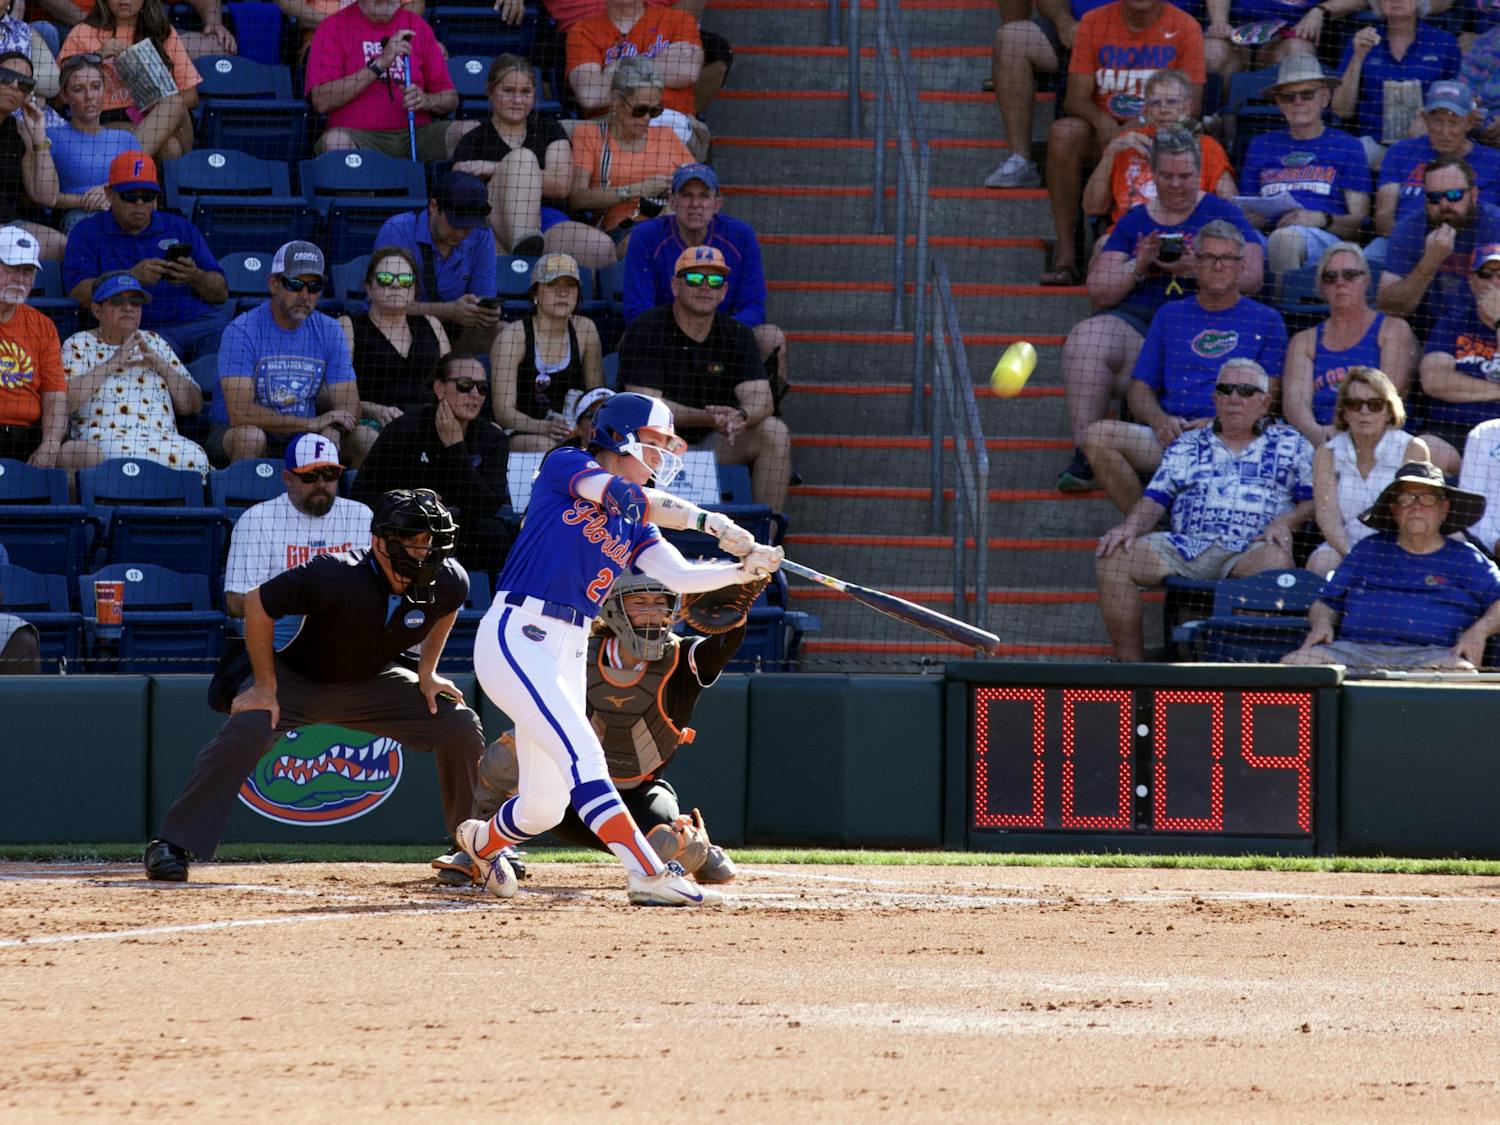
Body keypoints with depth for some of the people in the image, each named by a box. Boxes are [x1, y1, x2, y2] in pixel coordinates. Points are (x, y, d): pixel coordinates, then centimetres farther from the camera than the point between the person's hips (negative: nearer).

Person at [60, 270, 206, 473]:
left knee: (194, 458, -30)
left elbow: (193, 406, 18)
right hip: (105, 438, -4)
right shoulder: (79, 344, 14)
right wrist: (112, 364, -5)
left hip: (164, 439, 4)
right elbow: (65, 401, -6)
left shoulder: (154, 343, 24)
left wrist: (160, 365, 3)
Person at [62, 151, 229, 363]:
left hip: (202, 321, 3)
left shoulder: (182, 228, 23)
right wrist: (132, 278, -16)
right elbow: (79, 294, -2)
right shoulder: (88, 233, 15)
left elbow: (221, 293, 17)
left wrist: (195, 278, -7)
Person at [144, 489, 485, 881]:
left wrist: (427, 671, 2)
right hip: (297, 679, -5)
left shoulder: (448, 582, -20)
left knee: (461, 727, -5)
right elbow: (257, 603, -26)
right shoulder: (335, 577, -37)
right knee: (245, 729, -32)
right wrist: (264, 686, -24)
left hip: (371, 682, 5)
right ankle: (171, 845, -26)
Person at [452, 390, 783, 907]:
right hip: (515, 637, -8)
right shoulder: (563, 466, -2)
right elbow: (622, 495, -21)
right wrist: (707, 520, -28)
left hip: (568, 653, 8)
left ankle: (482, 841, 40)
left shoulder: (634, 524, 16)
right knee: (582, 754, -23)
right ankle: (650, 875, -32)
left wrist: (746, 569, -13)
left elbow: (679, 576, 2)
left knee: (544, 807, 9)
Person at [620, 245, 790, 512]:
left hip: (712, 444, 4)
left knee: (774, 432, -17)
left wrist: (740, 417, -35)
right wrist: (706, 418, -34)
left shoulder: (736, 336, 3)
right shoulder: (646, 331, -10)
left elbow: (761, 399, -9)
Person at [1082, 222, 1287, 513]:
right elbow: (1139, 389, 19)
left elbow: (1267, 395, 6)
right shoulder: (1170, 315, 24)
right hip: (1171, 435, 3)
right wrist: (1160, 420, -5)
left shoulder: (1265, 320, 16)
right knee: (1098, 437, -24)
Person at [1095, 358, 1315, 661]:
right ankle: (1129, 662, -19)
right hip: (1188, 545, 3)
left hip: (1250, 550, -3)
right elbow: (1155, 499, 17)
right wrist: (1130, 527, -4)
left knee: (1275, 559, -40)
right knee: (1113, 555, -20)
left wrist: (1285, 522, -10)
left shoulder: (1290, 444, 18)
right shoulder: (1186, 446, 24)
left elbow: (1314, 501, 10)